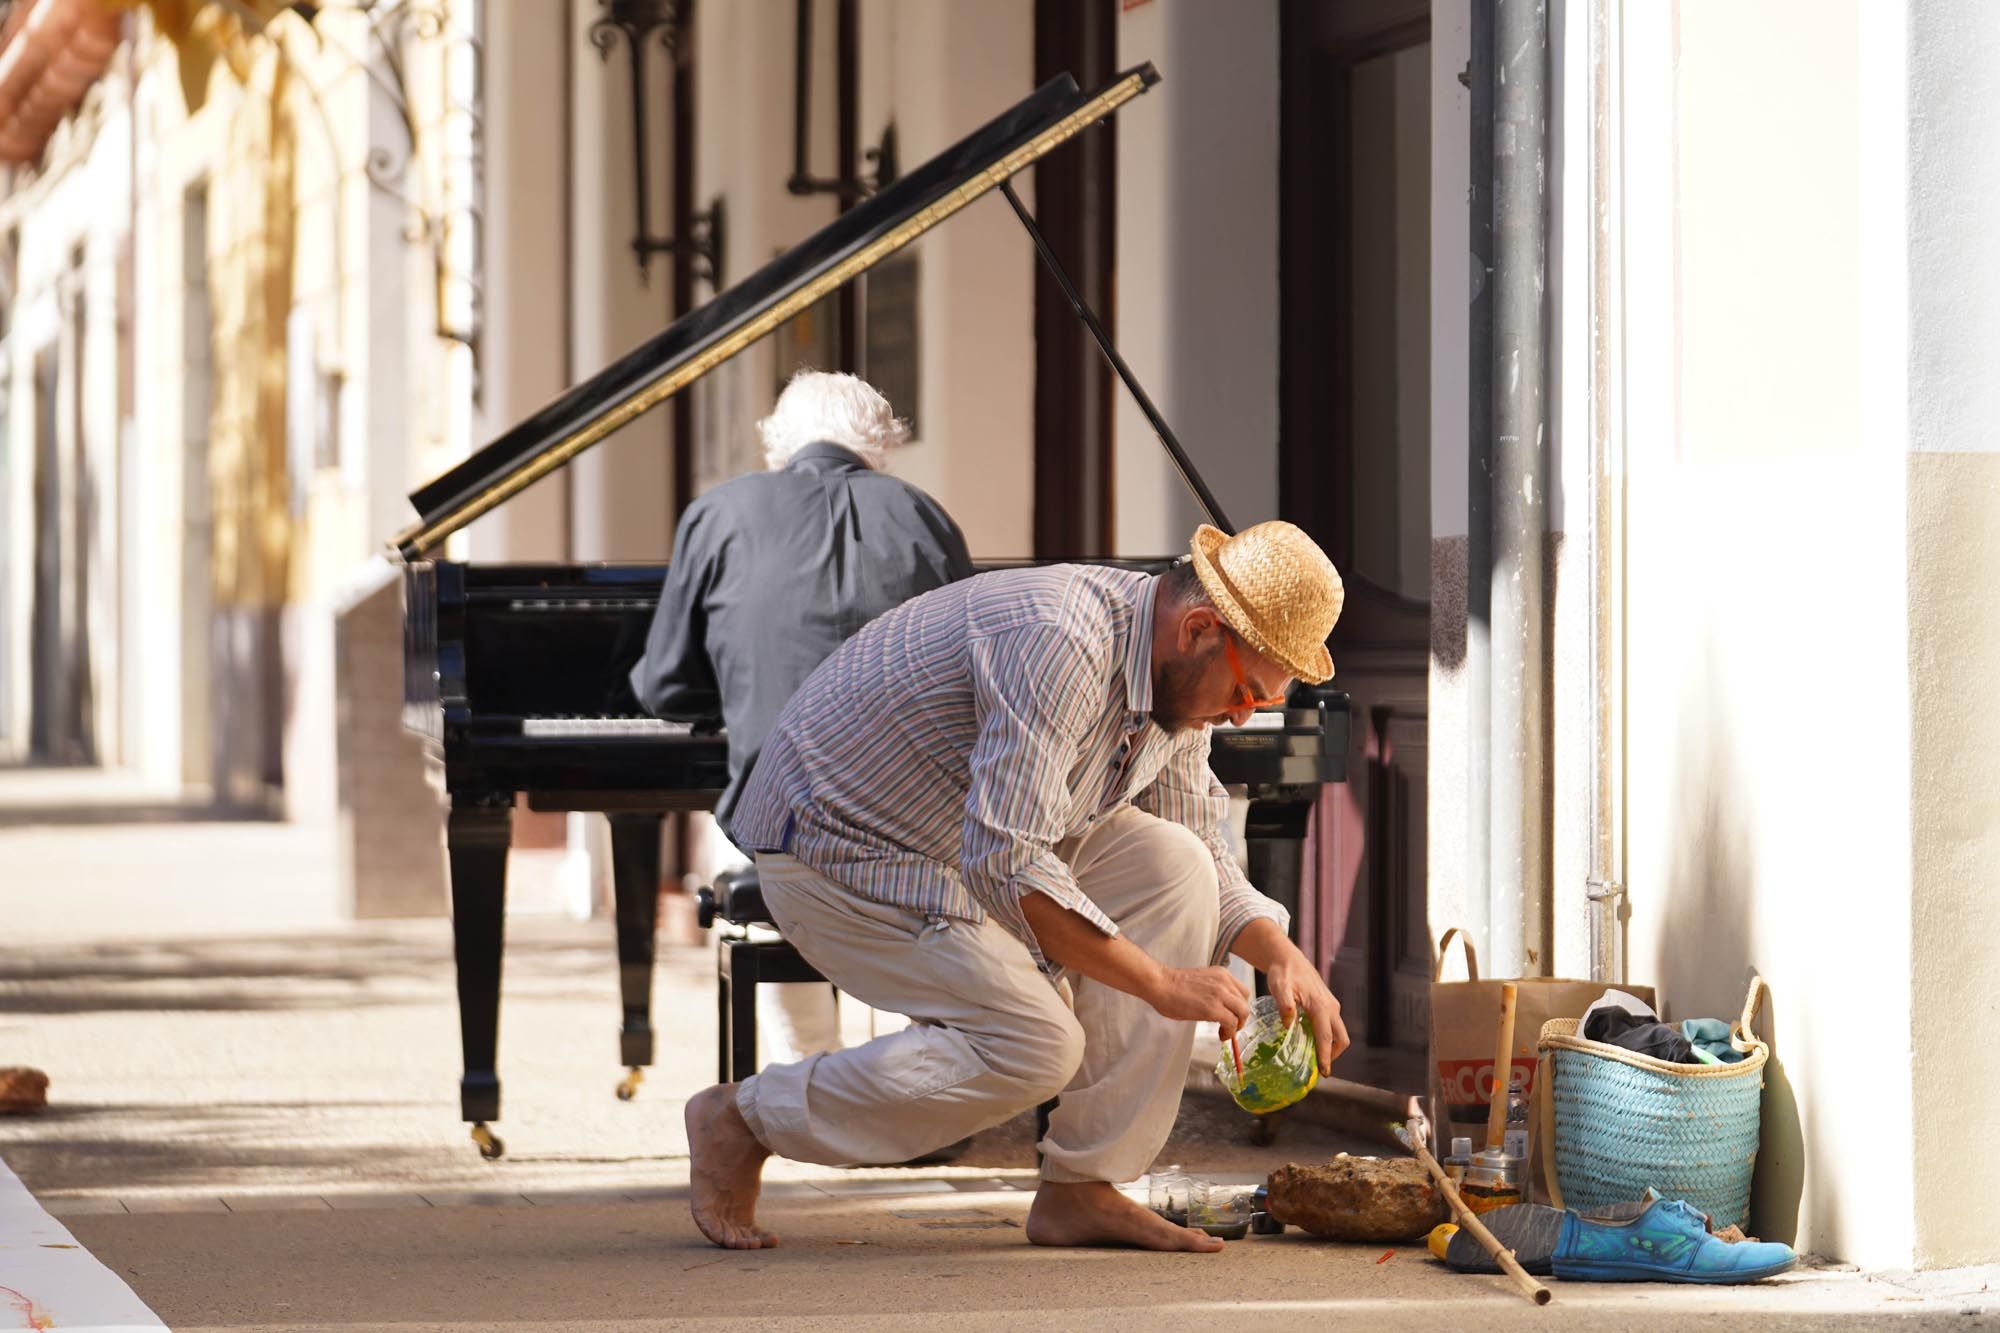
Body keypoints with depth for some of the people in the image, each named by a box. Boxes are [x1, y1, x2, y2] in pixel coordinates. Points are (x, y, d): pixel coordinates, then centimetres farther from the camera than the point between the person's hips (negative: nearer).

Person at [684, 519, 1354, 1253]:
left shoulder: (1181, 673, -1)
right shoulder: (1058, 647, -32)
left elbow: (1205, 858, 9)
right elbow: (1005, 865, -36)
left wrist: (1283, 954, -11)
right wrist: (1159, 984, -30)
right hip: (840, 851, -9)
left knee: (1171, 864, -9)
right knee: (1035, 1048, -21)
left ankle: (1080, 1190, -6)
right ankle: (743, 1120, -3)